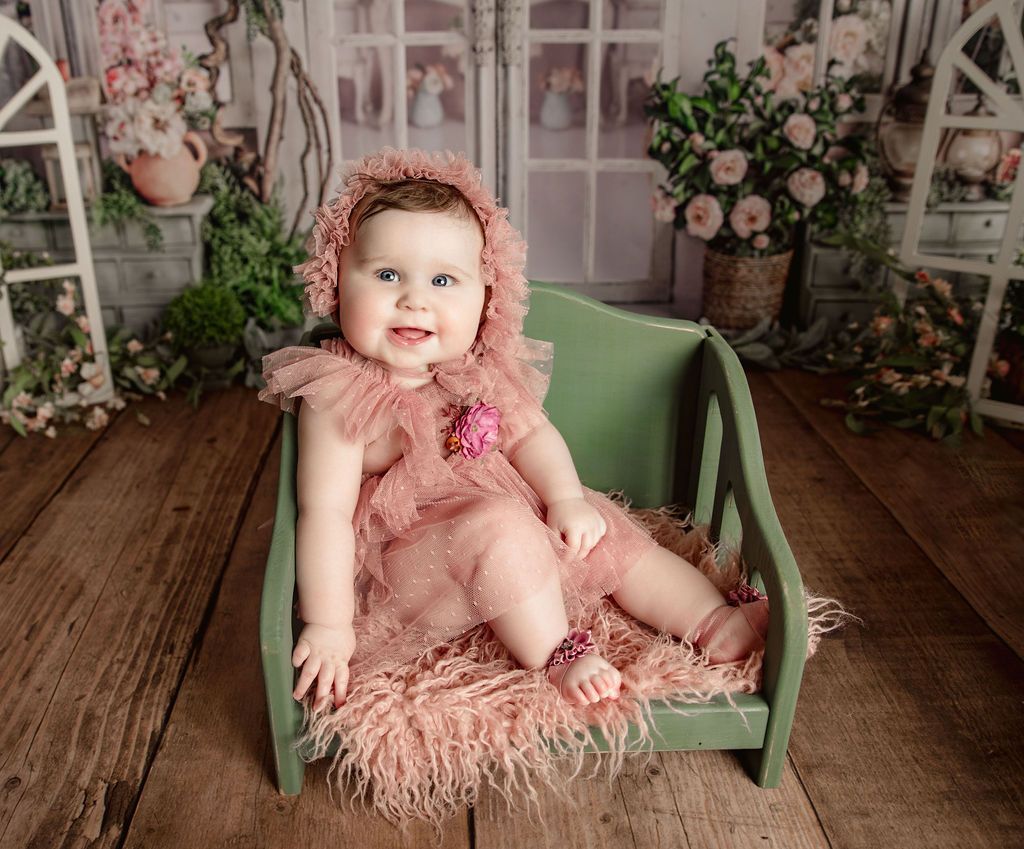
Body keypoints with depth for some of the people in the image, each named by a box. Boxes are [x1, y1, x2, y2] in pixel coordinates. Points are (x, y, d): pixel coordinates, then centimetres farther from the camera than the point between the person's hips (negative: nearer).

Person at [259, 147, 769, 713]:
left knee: (607, 529, 2)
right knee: (502, 527, -32)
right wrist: (328, 625, -23)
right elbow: (325, 510, -21)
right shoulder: (341, 396, -20)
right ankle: (557, 654, -17)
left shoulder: (481, 370, -1)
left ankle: (713, 622, 8)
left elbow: (531, 433, 5)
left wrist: (567, 497, -13)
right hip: (406, 561, -6)